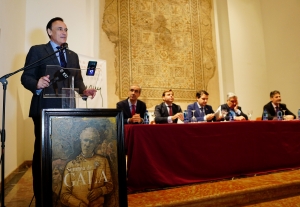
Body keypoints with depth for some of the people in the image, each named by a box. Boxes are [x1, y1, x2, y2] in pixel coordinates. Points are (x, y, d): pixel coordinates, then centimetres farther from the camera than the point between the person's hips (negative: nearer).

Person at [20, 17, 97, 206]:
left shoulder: (73, 55, 18)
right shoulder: (37, 50, 3)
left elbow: (77, 79, 14)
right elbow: (26, 77, -4)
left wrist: (84, 90, -7)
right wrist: (37, 84, -26)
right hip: (45, 109, -4)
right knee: (43, 152, 3)